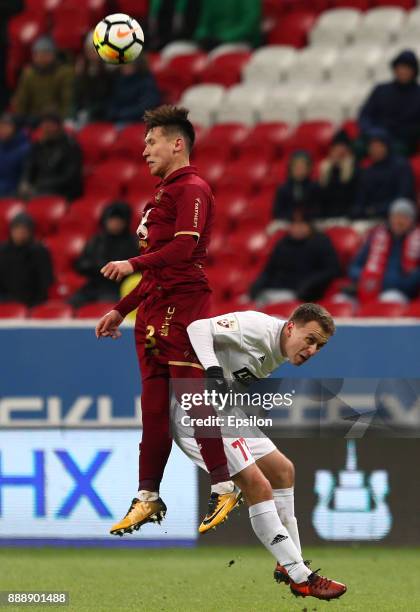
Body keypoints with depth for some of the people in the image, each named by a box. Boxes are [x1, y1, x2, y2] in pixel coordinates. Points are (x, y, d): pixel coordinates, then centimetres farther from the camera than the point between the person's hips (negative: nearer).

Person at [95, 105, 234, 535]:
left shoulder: (192, 190, -5)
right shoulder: (163, 194, 24)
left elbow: (183, 248, -20)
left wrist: (134, 265, -27)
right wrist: (121, 310, 27)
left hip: (182, 308, -9)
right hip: (154, 309, 9)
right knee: (154, 407, 9)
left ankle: (226, 488, -9)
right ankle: (148, 498, 11)